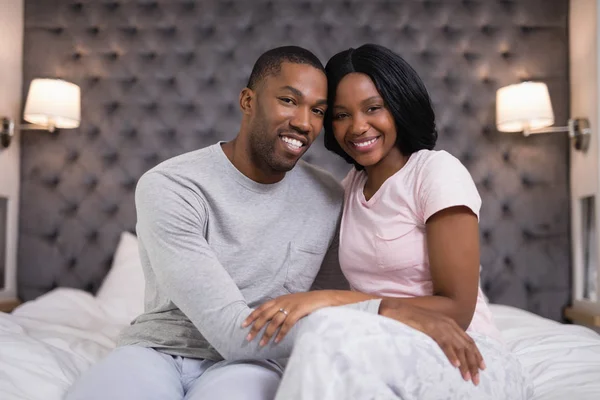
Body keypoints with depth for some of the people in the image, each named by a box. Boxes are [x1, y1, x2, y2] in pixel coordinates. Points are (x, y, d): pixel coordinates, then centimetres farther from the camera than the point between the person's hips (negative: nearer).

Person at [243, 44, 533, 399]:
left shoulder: (438, 171, -9)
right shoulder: (351, 185, 11)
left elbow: (456, 309, -14)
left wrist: (333, 300, -22)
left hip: (469, 363, -4)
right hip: (395, 361, 4)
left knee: (330, 332, -34)